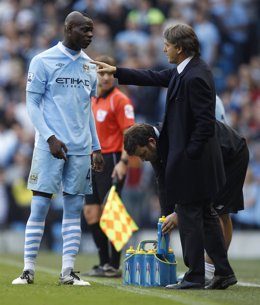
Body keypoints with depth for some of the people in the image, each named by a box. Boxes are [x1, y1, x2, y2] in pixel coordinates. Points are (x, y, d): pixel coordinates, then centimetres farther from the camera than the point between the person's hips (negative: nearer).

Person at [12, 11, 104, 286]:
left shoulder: (89, 66, 13)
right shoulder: (43, 61, -3)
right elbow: (32, 104, -4)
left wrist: (96, 147, 15)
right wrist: (50, 138, -15)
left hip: (81, 149, 5)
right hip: (50, 147, -5)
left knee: (74, 209, 2)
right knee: (40, 206, -4)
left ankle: (67, 271, 4)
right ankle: (28, 269, 0)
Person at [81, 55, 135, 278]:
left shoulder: (120, 100, -8)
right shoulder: (93, 101, 15)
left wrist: (124, 161, -22)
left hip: (111, 161, -8)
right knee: (91, 212, 7)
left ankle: (114, 266, -5)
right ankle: (104, 263, 15)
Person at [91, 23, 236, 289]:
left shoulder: (195, 77, -22)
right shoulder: (183, 71, 9)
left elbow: (205, 123, -23)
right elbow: (155, 78, 21)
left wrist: (189, 154, -18)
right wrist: (116, 71, 22)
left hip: (192, 162, -10)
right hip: (197, 164, 10)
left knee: (190, 217, -1)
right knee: (205, 217, 14)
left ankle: (195, 276, 7)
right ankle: (223, 272, 18)